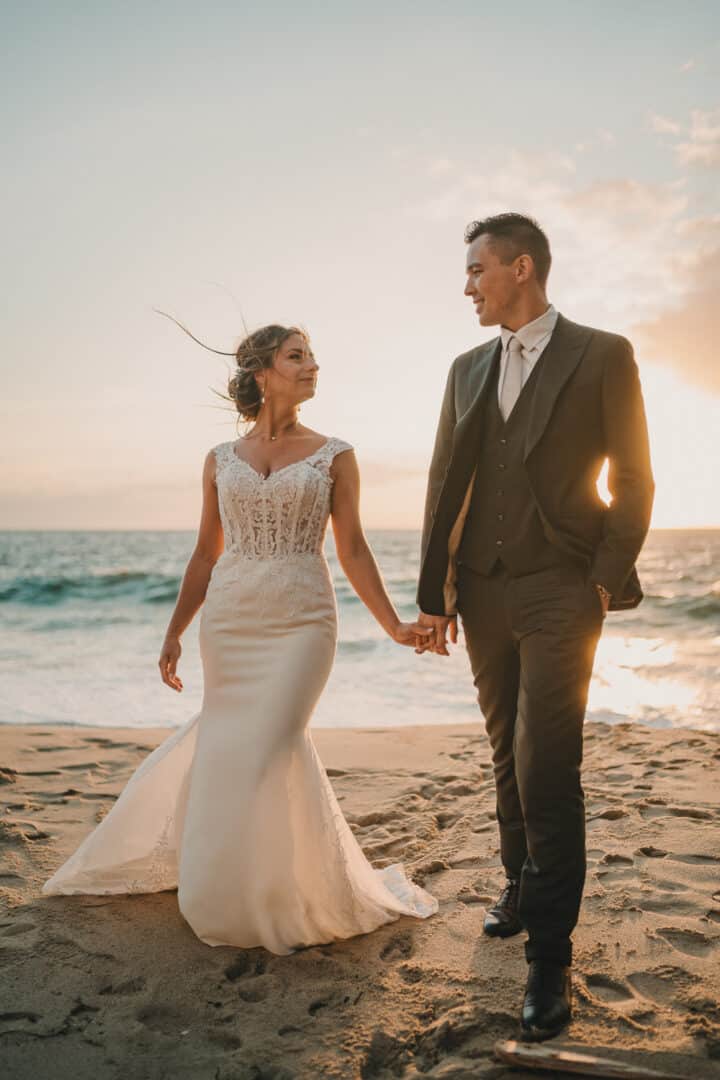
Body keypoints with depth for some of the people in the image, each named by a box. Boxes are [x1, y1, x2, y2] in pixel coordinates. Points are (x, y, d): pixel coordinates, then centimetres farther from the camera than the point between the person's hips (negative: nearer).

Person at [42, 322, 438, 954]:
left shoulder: (334, 456, 3)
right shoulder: (221, 460, 8)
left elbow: (353, 551, 3)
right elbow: (206, 554, 12)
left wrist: (392, 625, -4)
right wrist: (174, 633, 9)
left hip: (302, 620, -2)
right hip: (229, 619, 3)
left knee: (261, 751, -9)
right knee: (231, 740, 10)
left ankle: (263, 900, 14)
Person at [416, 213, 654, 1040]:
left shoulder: (602, 356, -1)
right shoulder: (467, 369, 12)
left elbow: (632, 480, -2)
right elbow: (445, 487, 10)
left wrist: (608, 580, -9)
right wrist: (434, 593, 6)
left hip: (560, 593, -5)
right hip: (484, 593, 5)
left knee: (546, 769, -8)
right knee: (509, 756, 16)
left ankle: (550, 955, 4)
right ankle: (521, 885, 36)